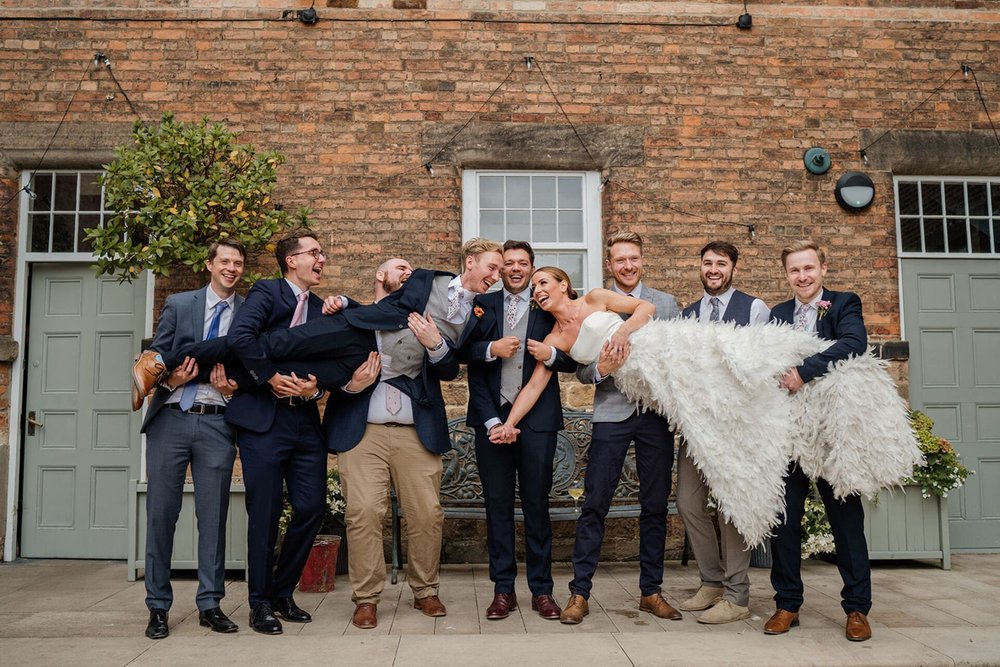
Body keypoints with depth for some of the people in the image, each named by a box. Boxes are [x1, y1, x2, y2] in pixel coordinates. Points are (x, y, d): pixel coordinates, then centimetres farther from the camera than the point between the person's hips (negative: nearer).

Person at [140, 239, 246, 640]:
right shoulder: (178, 304, 10)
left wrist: (236, 386, -12)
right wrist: (169, 378, -13)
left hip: (218, 423, 0)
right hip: (171, 419, 1)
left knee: (213, 516, 3)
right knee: (160, 513, 3)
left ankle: (209, 605, 14)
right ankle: (158, 606, 16)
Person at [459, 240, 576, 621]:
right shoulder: (482, 305, 10)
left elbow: (572, 362, 5)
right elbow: (463, 352, 1)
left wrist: (551, 355, -14)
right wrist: (491, 349, -16)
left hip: (537, 420, -1)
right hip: (491, 418, 1)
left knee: (537, 504, 5)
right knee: (498, 504, 6)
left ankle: (541, 590, 15)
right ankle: (503, 589, 16)